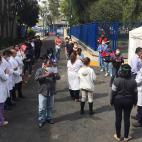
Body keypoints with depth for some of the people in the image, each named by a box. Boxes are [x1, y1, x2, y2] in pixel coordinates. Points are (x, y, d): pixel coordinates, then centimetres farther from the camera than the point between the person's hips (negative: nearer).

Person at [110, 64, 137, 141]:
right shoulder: (133, 81, -9)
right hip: (129, 101, 2)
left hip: (118, 101, -1)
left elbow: (113, 92, -11)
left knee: (118, 118, 10)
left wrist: (111, 101, 3)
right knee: (127, 118, 12)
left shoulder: (117, 80, -17)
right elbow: (135, 93, 1)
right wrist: (135, 102, 15)